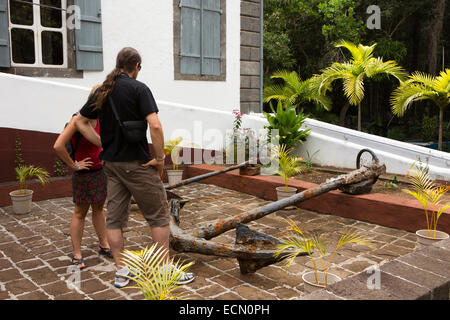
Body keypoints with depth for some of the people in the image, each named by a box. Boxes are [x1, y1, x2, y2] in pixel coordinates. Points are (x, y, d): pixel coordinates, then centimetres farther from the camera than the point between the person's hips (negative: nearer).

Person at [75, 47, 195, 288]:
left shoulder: (102, 91, 9)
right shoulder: (138, 88, -11)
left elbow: (80, 121, 17)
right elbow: (155, 125, -22)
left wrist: (103, 144, 14)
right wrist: (160, 157, -12)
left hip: (111, 163, 7)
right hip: (136, 163, -7)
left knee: (114, 218, 11)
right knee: (158, 216, 4)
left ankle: (120, 272, 18)